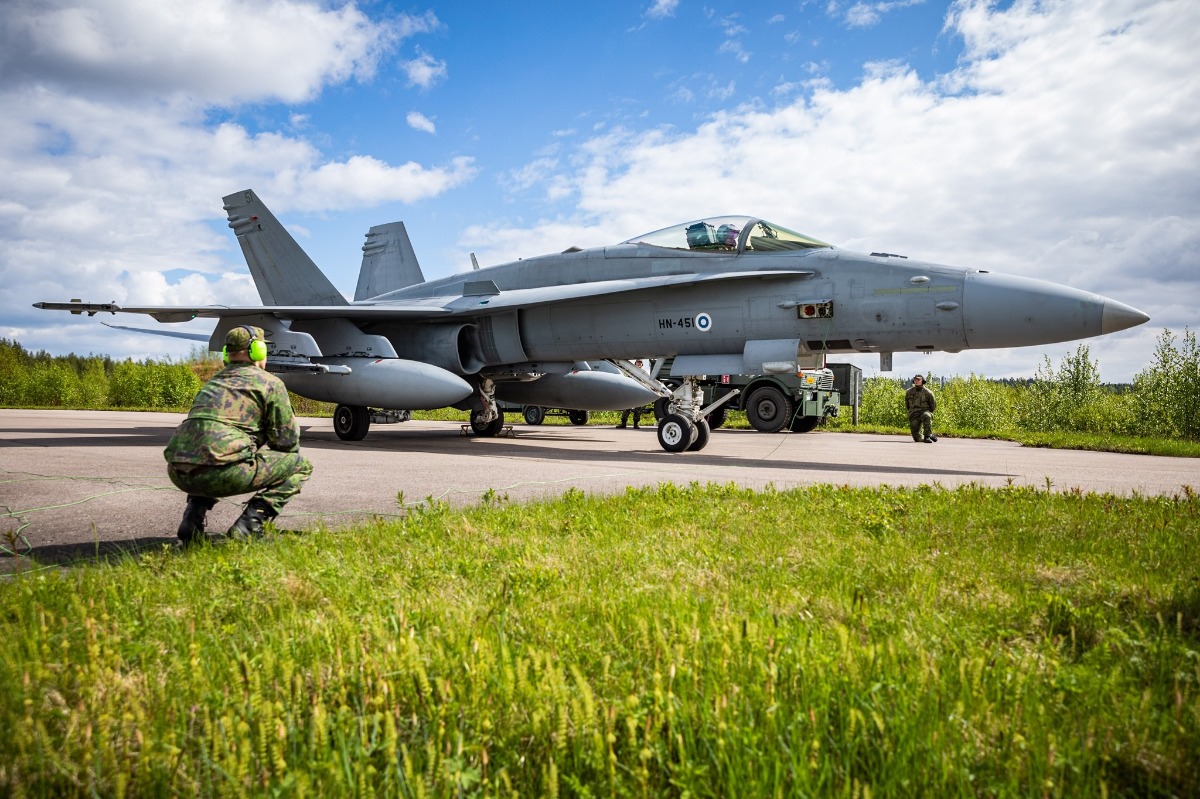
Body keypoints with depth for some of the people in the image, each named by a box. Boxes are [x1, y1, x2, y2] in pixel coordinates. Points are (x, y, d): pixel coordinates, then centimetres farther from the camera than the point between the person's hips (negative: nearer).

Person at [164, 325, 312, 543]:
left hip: (178, 473, 7)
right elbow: (287, 440, 8)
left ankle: (192, 519, 19)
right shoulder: (270, 383, 9)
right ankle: (249, 524, -4)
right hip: (222, 472, -7)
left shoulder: (213, 381, 30)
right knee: (301, 465, 11)